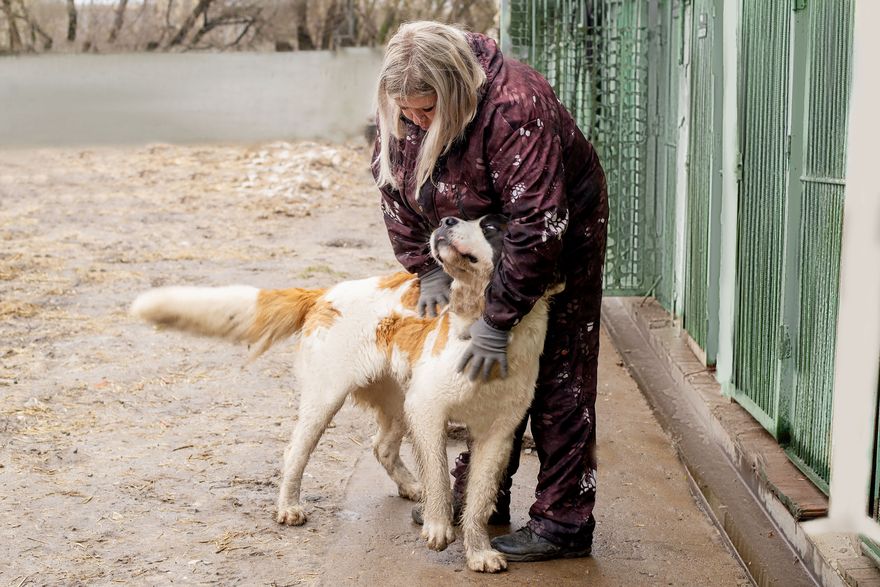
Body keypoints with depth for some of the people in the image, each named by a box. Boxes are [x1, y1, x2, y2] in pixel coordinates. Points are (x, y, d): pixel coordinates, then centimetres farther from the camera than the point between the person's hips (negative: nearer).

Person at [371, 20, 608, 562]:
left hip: (563, 238, -7)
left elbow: (538, 224, -38)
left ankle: (563, 523, 0)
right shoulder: (403, 109, -14)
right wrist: (427, 268, -10)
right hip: (482, 247, 7)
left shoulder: (514, 106, -36)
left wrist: (497, 321, -34)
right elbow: (396, 187, 0)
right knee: (483, 374, 11)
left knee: (557, 383, -6)